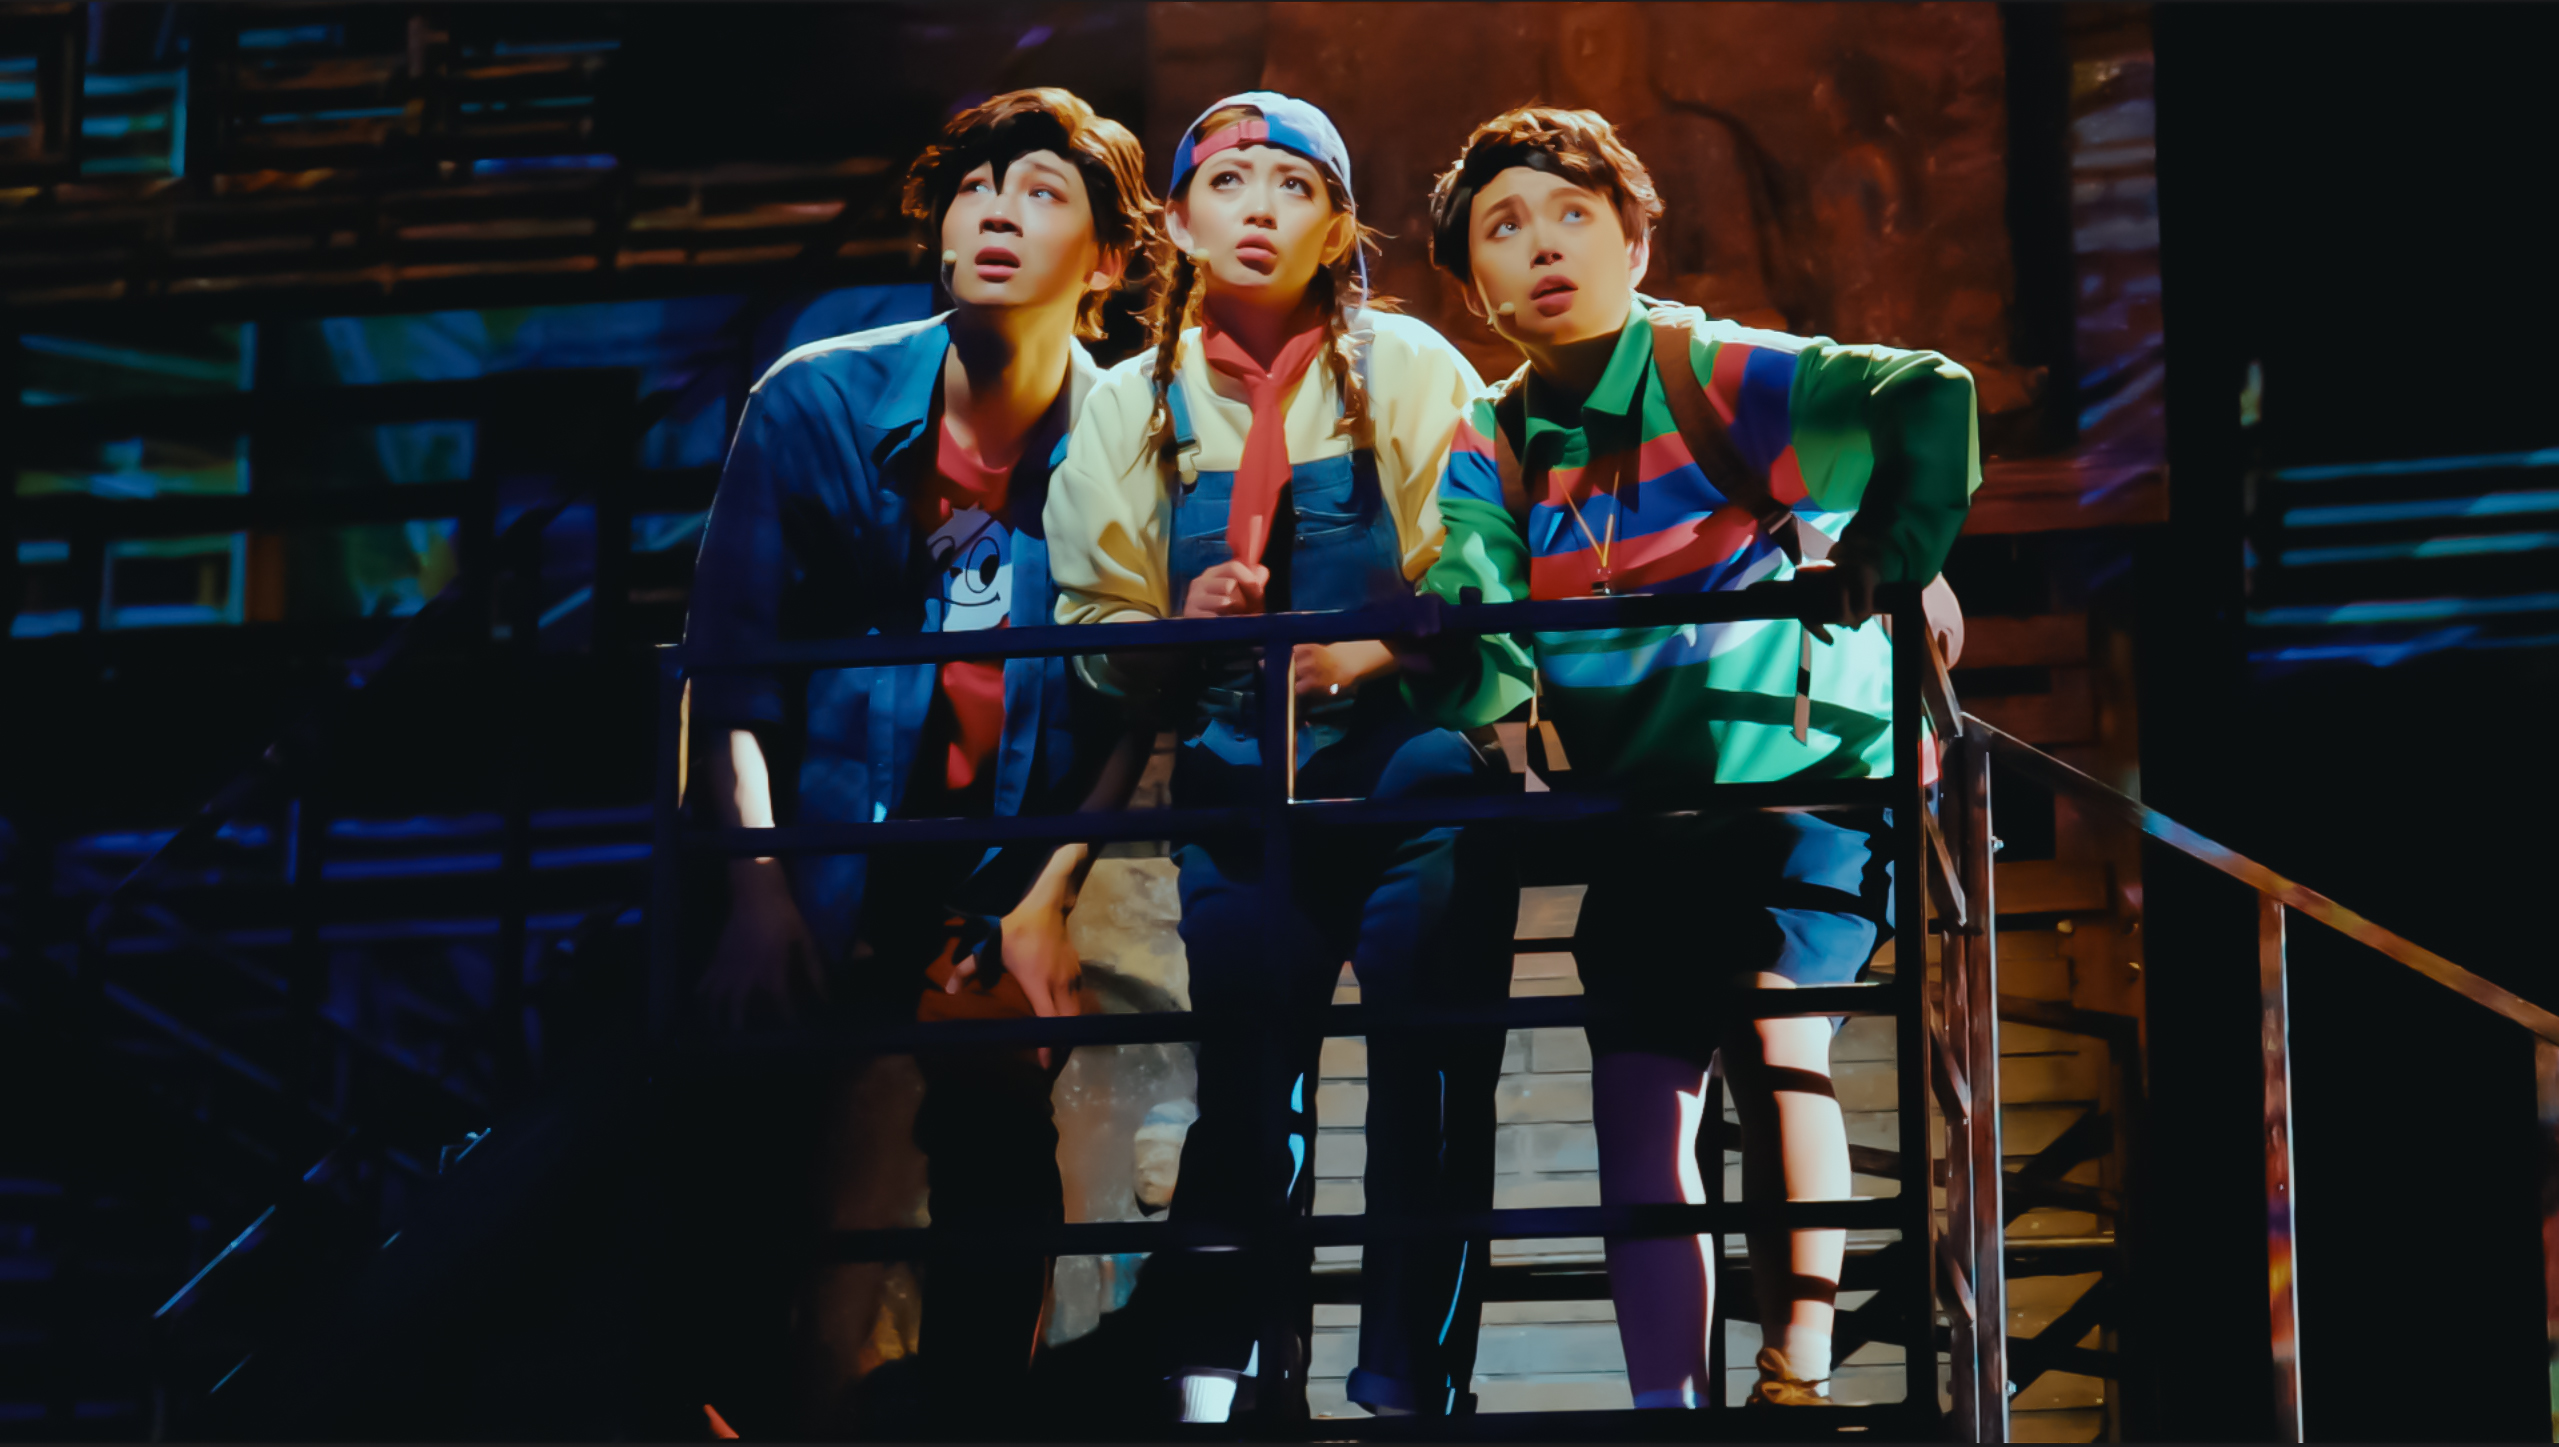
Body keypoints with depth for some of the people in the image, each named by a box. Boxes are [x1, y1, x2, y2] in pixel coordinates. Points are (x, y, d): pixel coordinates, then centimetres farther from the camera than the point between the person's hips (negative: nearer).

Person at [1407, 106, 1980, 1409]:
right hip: (1635, 813, 5)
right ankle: (1664, 1402, 9)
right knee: (1636, 1110, 2)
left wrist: (1887, 560, -37)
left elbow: (1930, 400, -28)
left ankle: (1795, 1377, -13)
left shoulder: (1719, 376, -14)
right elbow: (1478, 644, -15)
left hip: (1807, 776, -5)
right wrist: (1421, 663, -36)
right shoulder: (1489, 450, 1)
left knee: (1770, 1024, -22)